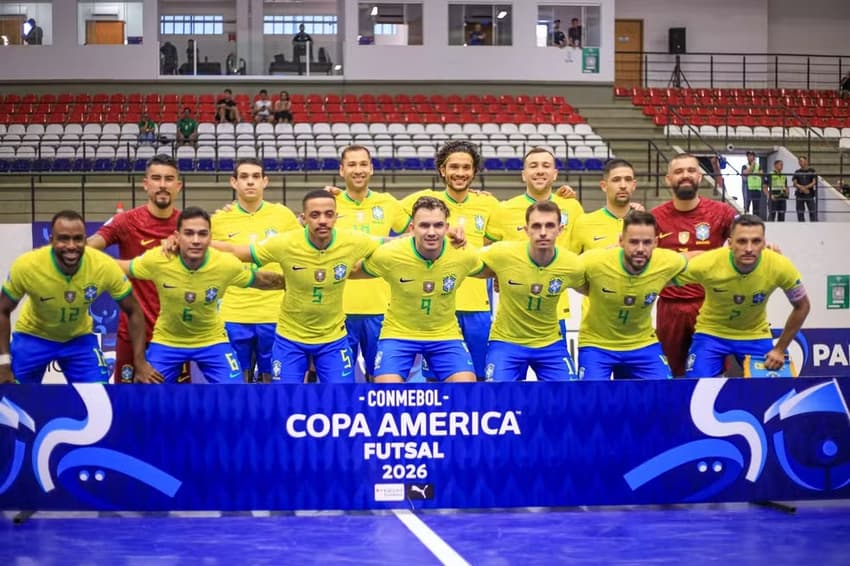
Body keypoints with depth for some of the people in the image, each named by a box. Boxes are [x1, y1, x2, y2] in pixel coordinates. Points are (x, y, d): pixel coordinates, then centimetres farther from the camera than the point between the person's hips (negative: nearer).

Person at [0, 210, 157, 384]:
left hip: (80, 337, 1)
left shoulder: (105, 267, -29)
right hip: (32, 335, -1)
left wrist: (140, 362, -17)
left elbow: (133, 311, -14)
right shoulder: (26, 266, -30)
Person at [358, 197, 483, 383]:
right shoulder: (388, 254, -20)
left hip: (446, 334, 2)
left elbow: (486, 271, 9)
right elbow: (354, 272, -1)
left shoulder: (464, 255, -15)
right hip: (398, 332, -2)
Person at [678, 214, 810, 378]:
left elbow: (802, 307, -7)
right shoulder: (707, 264, -30)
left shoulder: (780, 267, -25)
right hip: (711, 333, -1)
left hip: (756, 336, 2)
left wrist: (780, 349, -5)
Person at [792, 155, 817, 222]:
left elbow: (814, 182, -2)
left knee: (813, 212, -7)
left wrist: (805, 187, -14)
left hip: (810, 195, -2)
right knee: (800, 213, 2)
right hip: (800, 195, 2)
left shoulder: (812, 171, 5)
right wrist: (802, 188, -15)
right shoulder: (797, 172, 9)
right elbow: (795, 183, 1)